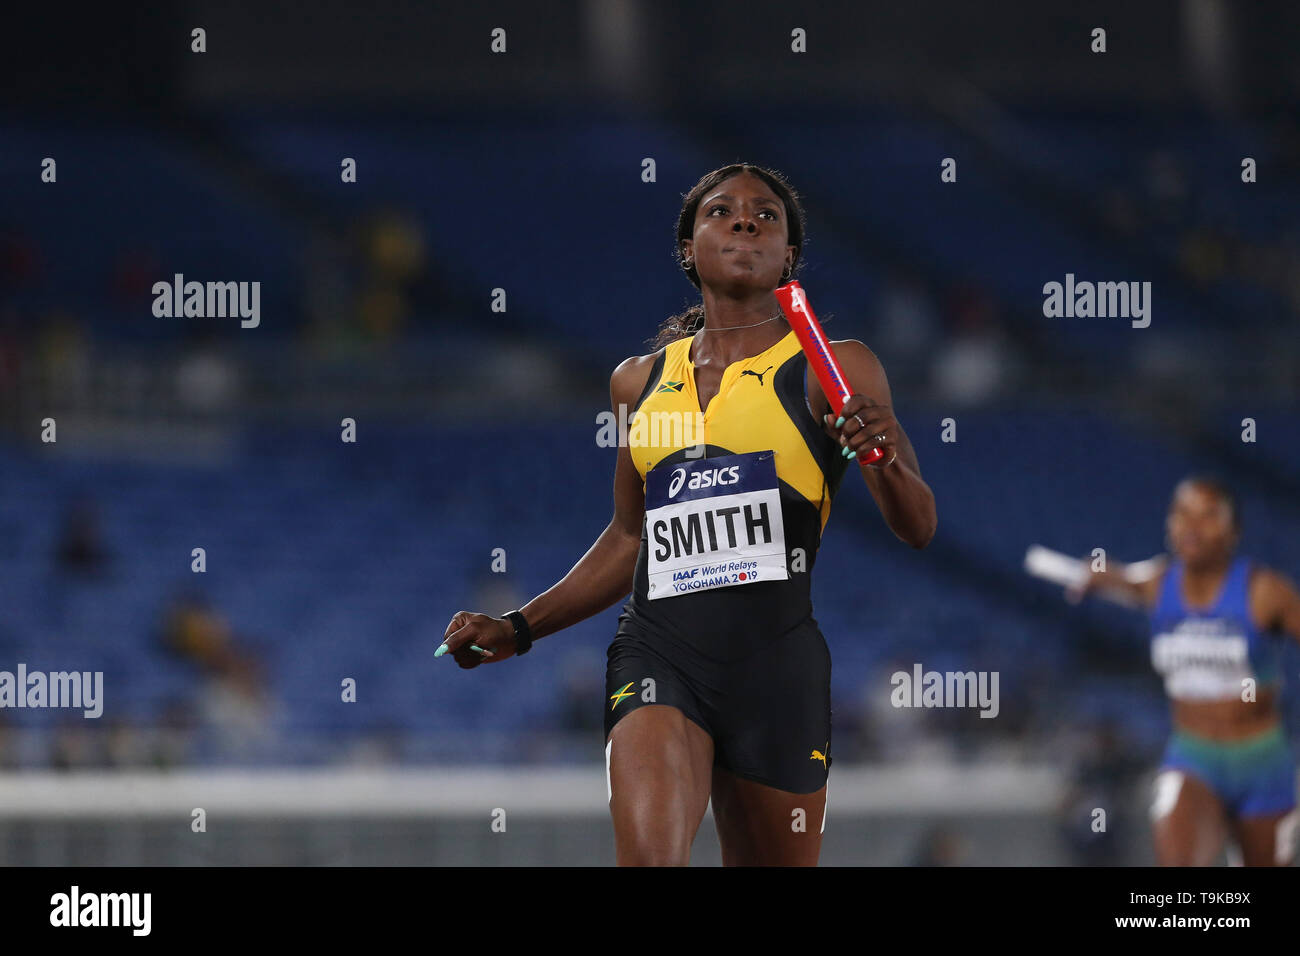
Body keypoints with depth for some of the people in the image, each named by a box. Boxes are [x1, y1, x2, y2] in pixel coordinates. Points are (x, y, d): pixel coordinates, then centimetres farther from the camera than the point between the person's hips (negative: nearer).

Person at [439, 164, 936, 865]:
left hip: (777, 665, -1)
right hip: (658, 654, 1)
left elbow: (916, 529, 0)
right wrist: (518, 628, 22)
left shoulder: (834, 370, 4)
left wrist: (887, 461, -22)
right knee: (650, 858, -24)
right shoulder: (640, 381, 15)